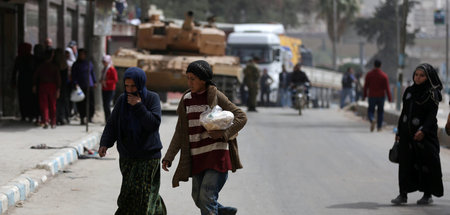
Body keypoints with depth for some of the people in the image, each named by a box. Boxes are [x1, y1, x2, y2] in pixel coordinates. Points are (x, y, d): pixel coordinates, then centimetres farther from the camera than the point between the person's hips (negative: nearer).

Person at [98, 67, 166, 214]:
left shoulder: (152, 98, -5)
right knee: (129, 194, 4)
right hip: (127, 156, 4)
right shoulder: (122, 100, 4)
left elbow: (154, 123, -16)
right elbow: (112, 124, 1)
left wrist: (139, 106, -20)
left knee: (145, 194, -8)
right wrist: (105, 143, -13)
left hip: (148, 156, -4)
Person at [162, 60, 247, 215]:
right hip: (197, 158, 6)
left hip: (217, 155, -6)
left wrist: (224, 134, -19)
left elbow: (241, 117, -4)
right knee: (198, 199, 12)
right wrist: (168, 157, 5)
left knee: (207, 198, -13)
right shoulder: (187, 100, 8)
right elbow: (180, 133, 12)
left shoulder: (215, 96, -6)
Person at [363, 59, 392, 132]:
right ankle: (379, 127, 12)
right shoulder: (384, 75, -5)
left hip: (372, 96, 0)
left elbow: (366, 86, 0)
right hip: (381, 96, 0)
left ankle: (372, 120, -23)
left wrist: (364, 96, 8)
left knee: (370, 110, 8)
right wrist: (389, 98, -3)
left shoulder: (369, 74, -2)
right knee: (380, 111, 13)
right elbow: (387, 88, -6)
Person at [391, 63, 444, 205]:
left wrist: (423, 130, -26)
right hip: (407, 133, 5)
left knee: (426, 162, -1)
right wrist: (399, 131, 14)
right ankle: (403, 194, 3)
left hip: (424, 135, -5)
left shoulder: (432, 94, -5)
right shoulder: (409, 91, 13)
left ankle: (428, 194, 9)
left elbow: (432, 115, -14)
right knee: (405, 163, 1)